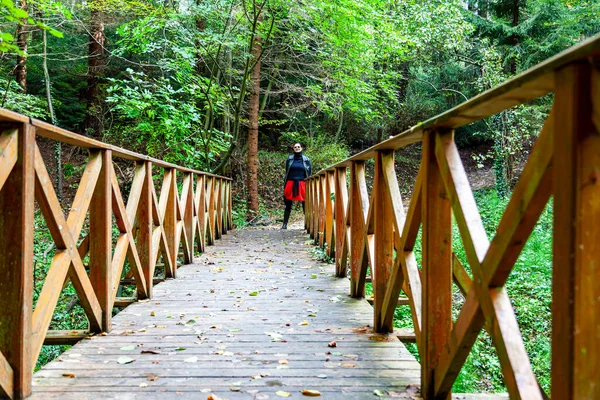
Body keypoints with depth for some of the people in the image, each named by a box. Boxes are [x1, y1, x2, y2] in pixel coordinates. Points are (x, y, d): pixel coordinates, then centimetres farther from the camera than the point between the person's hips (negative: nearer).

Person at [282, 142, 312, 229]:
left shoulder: (306, 160, 6)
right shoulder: (289, 159, 7)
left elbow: (309, 174, 8)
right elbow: (287, 172, 10)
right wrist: (285, 185, 5)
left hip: (302, 184, -1)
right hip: (291, 183, 1)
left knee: (305, 205, 0)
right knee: (288, 205, 2)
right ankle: (284, 224, 6)